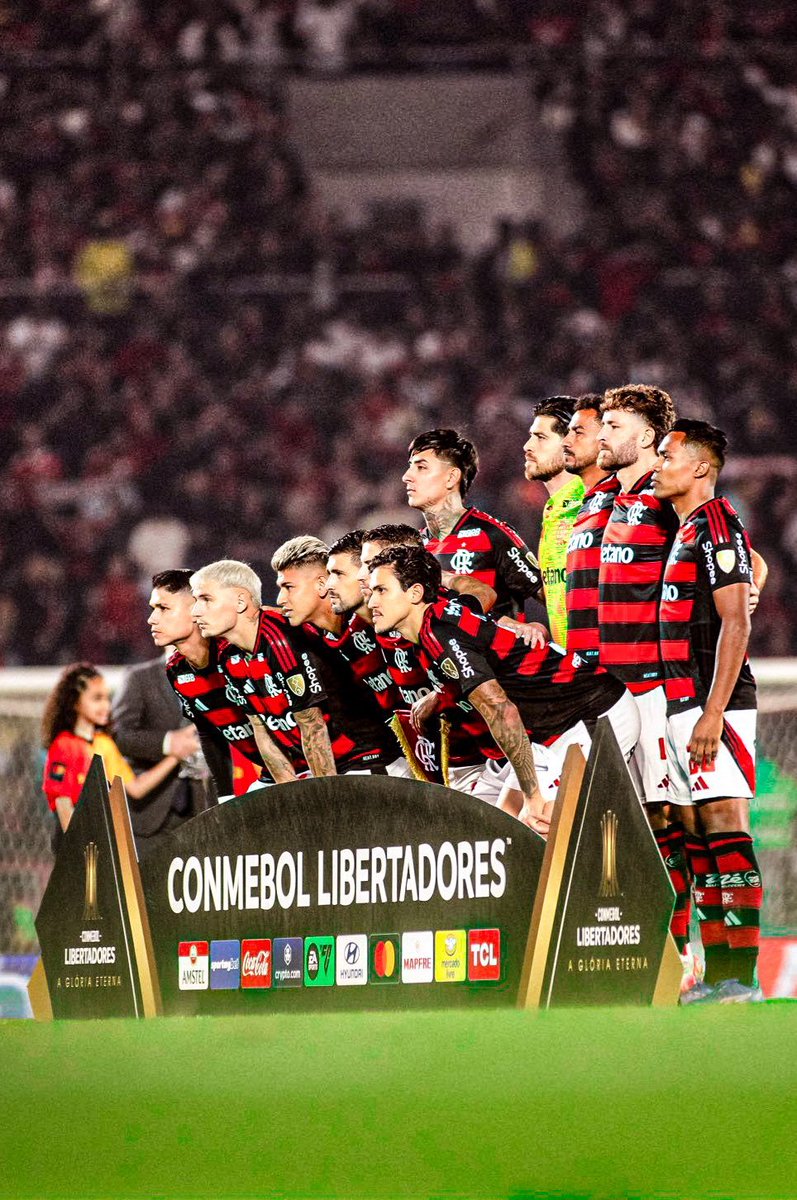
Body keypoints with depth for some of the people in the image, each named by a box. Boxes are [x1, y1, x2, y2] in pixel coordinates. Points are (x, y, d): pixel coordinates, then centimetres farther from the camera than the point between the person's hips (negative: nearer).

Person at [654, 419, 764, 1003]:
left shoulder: (717, 526, -10)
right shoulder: (685, 532, 20)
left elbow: (735, 623, -17)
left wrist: (712, 712, -22)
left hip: (713, 706, -10)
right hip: (683, 705, 10)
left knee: (725, 826, -12)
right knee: (699, 836, 8)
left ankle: (743, 976, -14)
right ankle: (717, 972, 11)